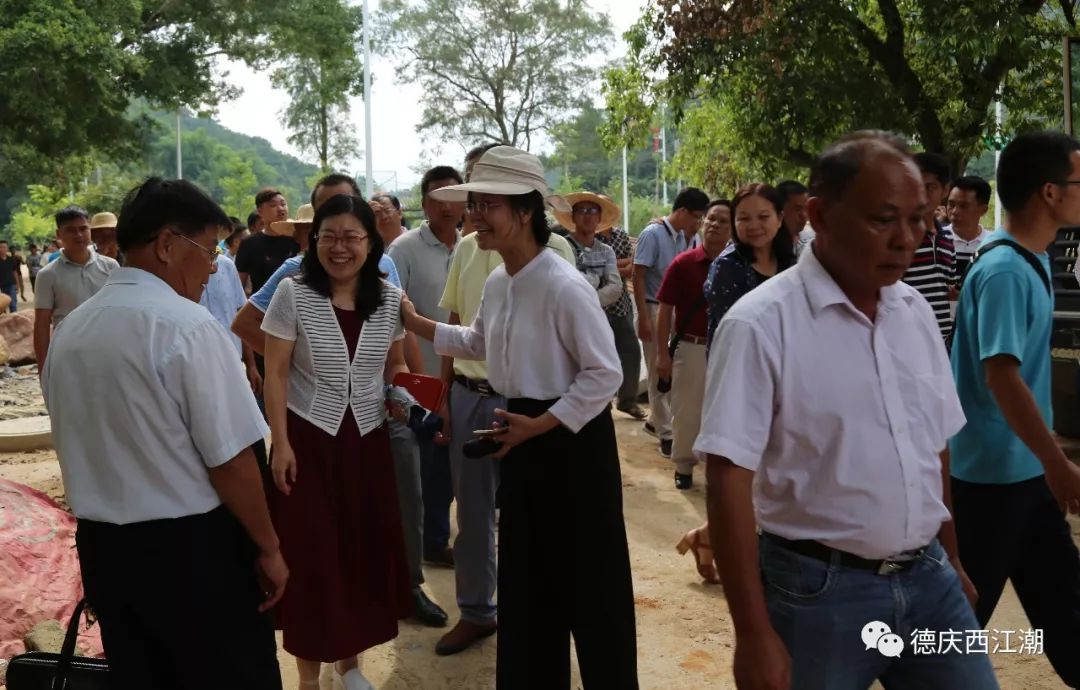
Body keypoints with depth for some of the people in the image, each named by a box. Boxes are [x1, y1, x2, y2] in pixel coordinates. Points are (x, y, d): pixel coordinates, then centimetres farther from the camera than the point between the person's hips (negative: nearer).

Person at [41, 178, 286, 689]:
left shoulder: (67, 331, 5)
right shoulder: (187, 326, -18)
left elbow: (75, 445, 14)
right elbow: (229, 459, -19)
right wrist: (268, 547, -7)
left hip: (101, 546, 7)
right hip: (190, 548, -7)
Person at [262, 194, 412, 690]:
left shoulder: (390, 299, 0)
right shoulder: (292, 294, -9)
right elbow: (275, 375, -7)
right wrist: (281, 443, -11)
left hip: (367, 440, 3)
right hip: (309, 439, -3)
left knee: (366, 549, 9)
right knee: (309, 555, 2)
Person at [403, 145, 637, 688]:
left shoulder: (564, 287, -21)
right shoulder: (495, 285, 5)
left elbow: (605, 374, -20)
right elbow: (478, 343, 23)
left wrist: (541, 424, -19)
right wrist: (414, 323, 15)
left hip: (572, 438, -8)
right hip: (523, 433, 8)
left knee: (588, 579, 5)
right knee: (525, 573, 18)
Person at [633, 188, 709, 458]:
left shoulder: (681, 237, 7)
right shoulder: (652, 234, -12)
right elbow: (638, 277, -13)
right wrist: (644, 318, -16)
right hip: (654, 309, -6)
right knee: (660, 373, 1)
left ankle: (655, 421, 26)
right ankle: (666, 433, 8)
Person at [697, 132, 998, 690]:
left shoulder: (916, 312, 4)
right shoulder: (761, 325, -16)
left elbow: (935, 450, 14)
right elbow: (729, 481, -17)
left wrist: (951, 560, 18)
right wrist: (754, 636, -16)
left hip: (928, 580, 6)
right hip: (819, 591, -5)